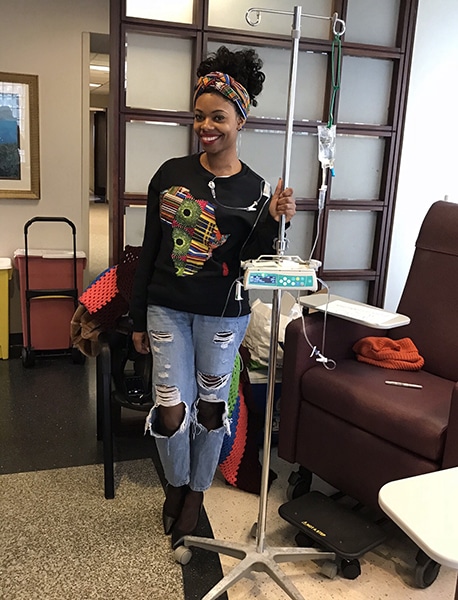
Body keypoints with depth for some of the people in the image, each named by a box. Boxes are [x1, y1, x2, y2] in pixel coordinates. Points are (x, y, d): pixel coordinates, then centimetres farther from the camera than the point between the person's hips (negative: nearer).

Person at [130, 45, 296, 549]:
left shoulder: (253, 190, -5)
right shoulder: (171, 173, -2)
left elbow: (250, 262, -6)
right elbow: (150, 248, 2)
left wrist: (272, 220, -23)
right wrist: (138, 317, 4)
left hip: (222, 315, 0)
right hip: (167, 309, 1)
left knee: (210, 407, 13)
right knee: (171, 410, 3)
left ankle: (196, 492, 37)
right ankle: (175, 485, 33)